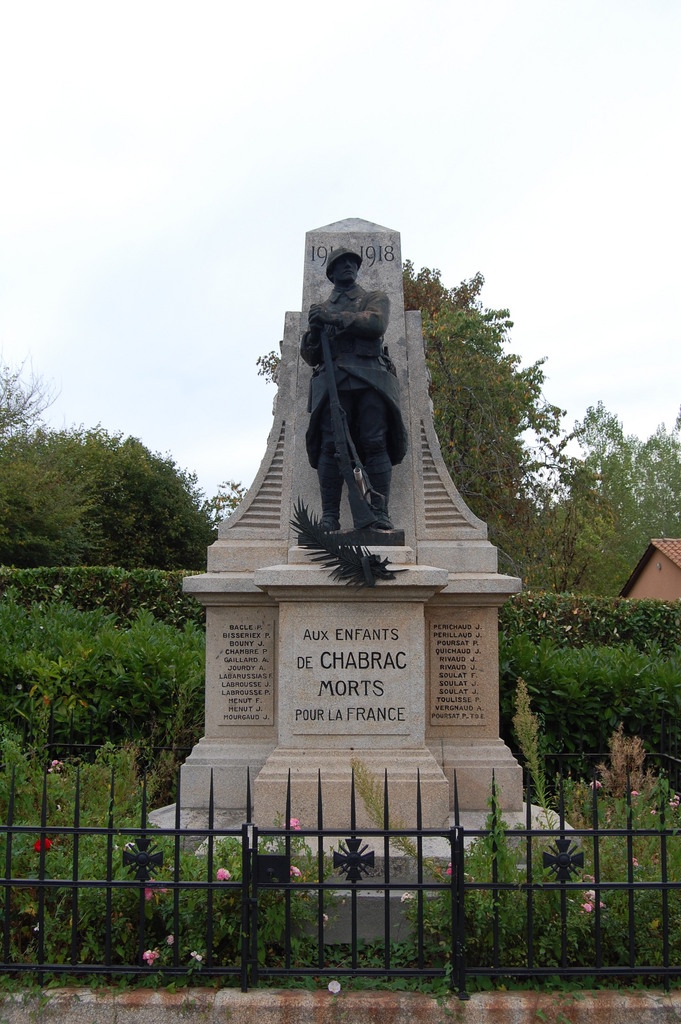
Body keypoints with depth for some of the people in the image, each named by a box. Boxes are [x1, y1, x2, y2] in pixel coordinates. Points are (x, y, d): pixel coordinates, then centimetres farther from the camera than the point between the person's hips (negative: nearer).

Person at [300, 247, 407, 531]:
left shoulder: (376, 299, 24)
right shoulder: (321, 307, 30)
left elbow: (376, 324, -1)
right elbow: (309, 356, 21)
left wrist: (333, 318, -5)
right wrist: (314, 329, 1)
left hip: (371, 377, -1)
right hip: (333, 378, 1)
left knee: (376, 443, -15)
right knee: (331, 445, -13)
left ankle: (380, 513, -18)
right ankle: (329, 516, -16)